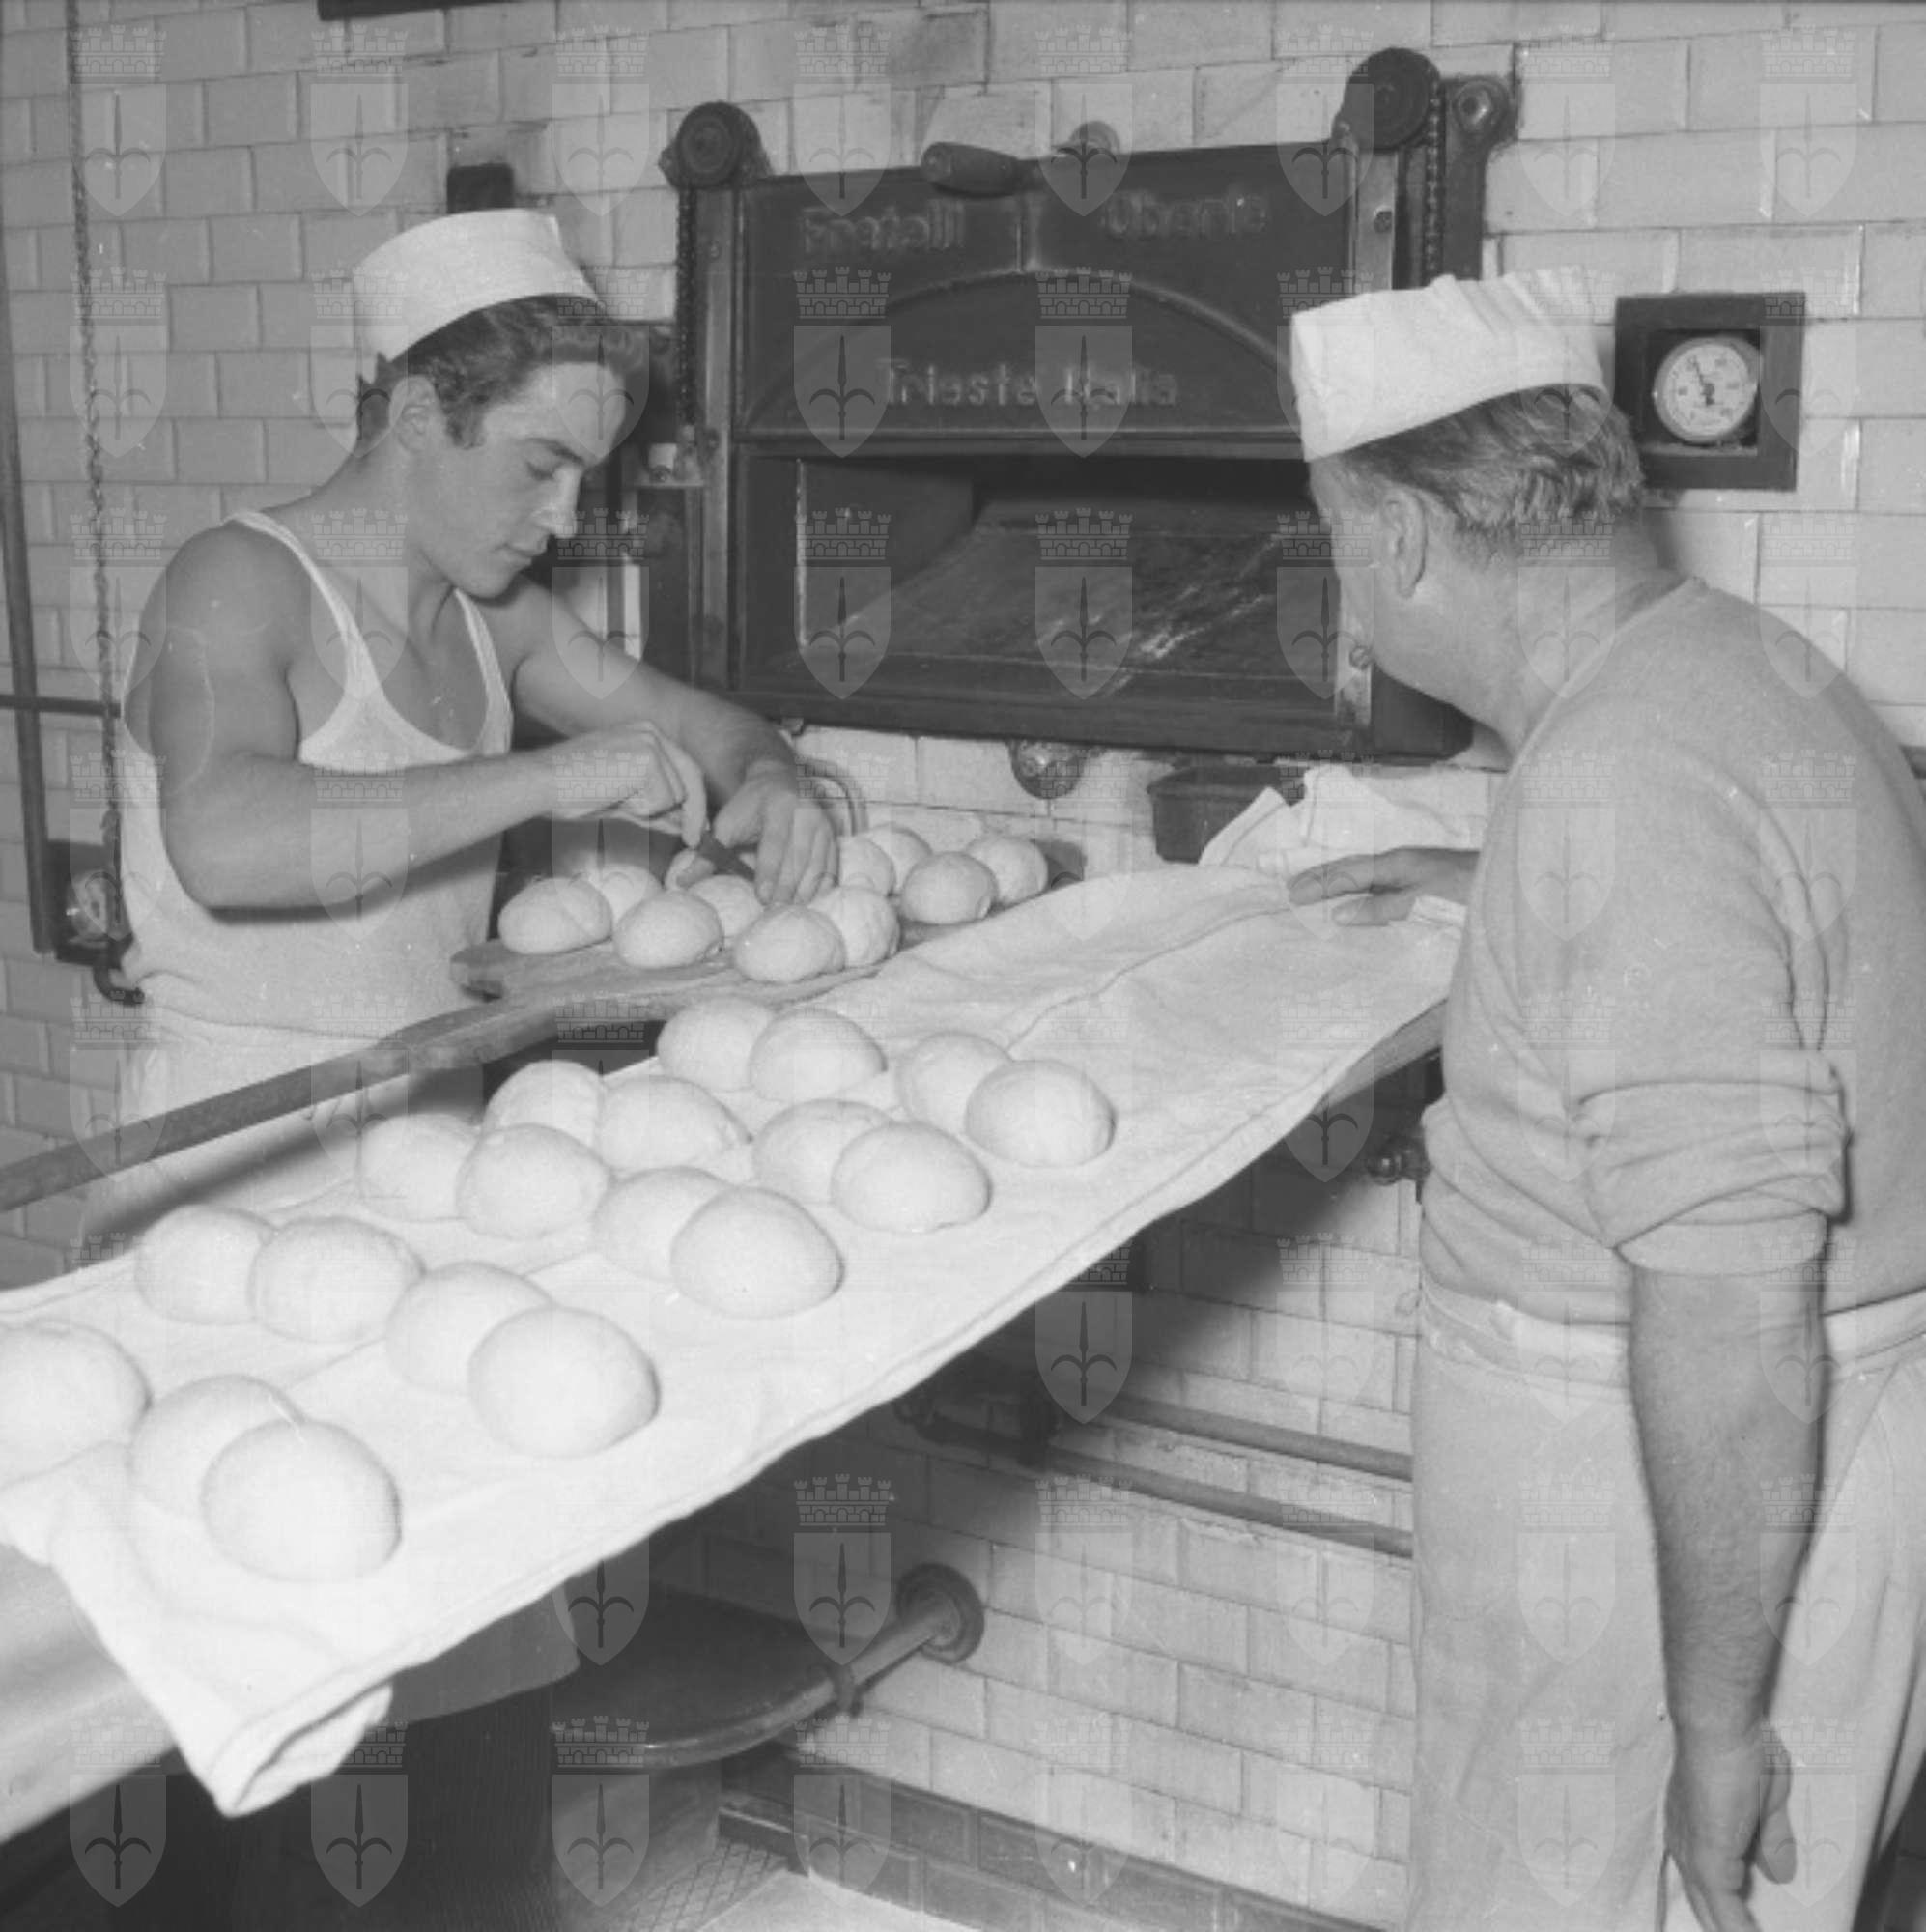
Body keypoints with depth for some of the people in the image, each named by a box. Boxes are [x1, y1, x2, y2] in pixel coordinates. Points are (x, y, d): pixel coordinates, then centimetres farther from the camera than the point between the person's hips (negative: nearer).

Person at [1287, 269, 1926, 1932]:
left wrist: (1718, 1716, -20)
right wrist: (1487, 888, 27)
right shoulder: (1734, 662, 4)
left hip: (1719, 1527, -9)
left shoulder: (1623, 785, -27)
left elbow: (1734, 1311, -28)